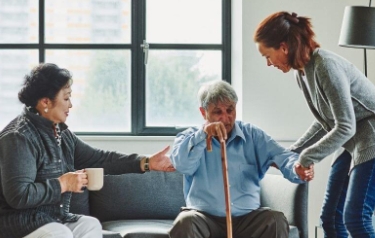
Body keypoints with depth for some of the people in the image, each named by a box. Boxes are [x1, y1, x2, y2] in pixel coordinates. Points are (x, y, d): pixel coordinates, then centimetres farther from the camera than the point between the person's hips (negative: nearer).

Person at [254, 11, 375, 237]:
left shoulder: (326, 65, -23)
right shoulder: (301, 72, 5)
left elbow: (345, 127, -26)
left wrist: (306, 158, -19)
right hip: (352, 144, 9)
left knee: (355, 218, -15)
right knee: (331, 217, 6)